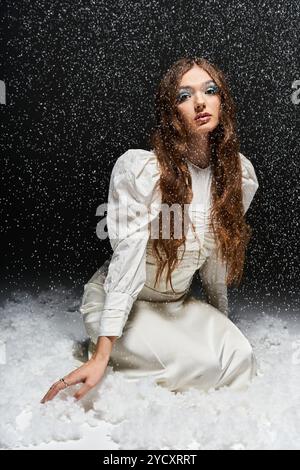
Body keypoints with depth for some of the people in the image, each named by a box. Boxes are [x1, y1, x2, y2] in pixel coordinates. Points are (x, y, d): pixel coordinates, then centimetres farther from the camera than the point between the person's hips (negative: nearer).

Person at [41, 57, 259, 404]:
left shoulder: (239, 173, -6)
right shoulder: (138, 168, -22)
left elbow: (218, 256, 5)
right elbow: (127, 262, -25)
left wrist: (222, 321, 14)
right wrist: (102, 355, -27)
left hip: (178, 303, 5)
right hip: (117, 302, -4)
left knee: (239, 356, -20)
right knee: (206, 365, -23)